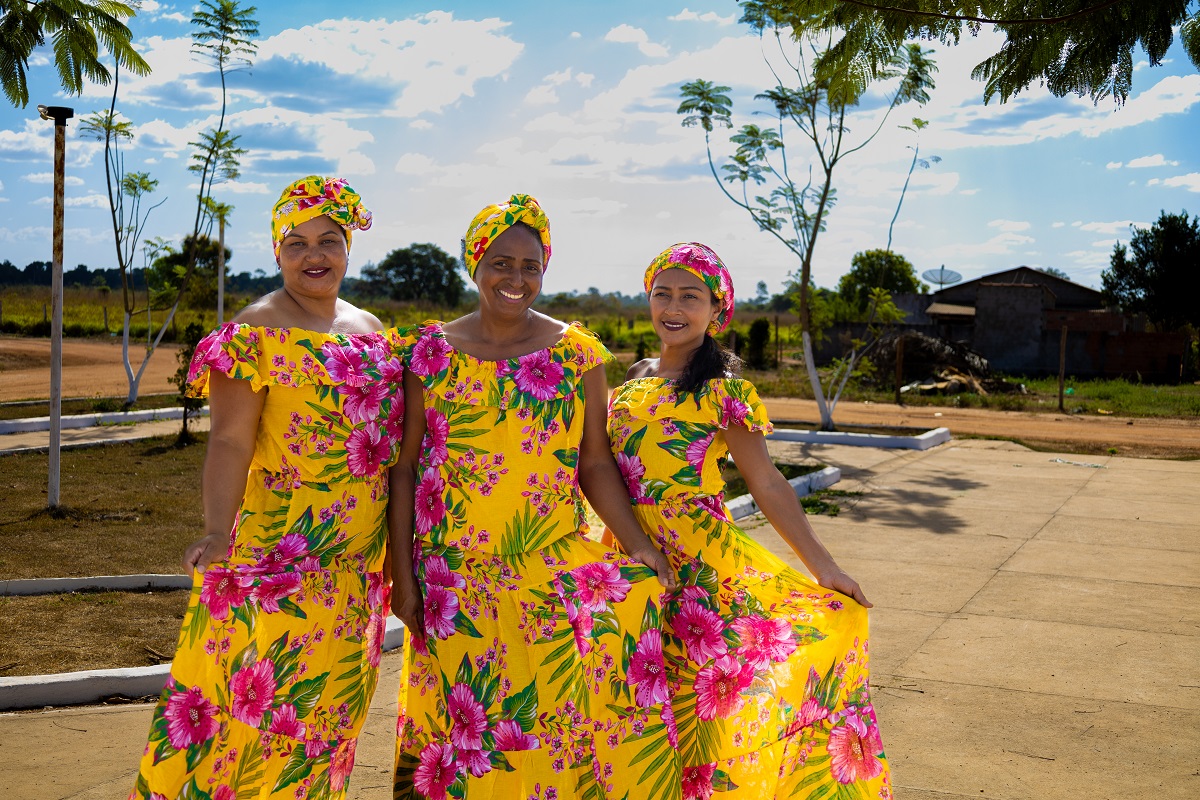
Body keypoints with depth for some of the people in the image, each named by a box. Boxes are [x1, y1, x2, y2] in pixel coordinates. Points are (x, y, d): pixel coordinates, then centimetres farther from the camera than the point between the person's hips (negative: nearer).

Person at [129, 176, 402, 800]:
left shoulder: (369, 329, 13)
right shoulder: (257, 331, -8)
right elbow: (230, 440, -16)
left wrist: (394, 546, 18)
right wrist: (217, 533, -29)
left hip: (358, 560, 7)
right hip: (284, 556, -6)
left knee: (331, 697, 14)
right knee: (267, 687, -5)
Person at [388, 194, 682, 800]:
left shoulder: (578, 354, 3)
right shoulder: (430, 352, 2)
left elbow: (594, 464, 4)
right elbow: (404, 467, 3)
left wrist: (638, 546, -8)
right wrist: (402, 575, -1)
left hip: (554, 567, 1)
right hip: (453, 575, 0)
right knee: (469, 717, 1)